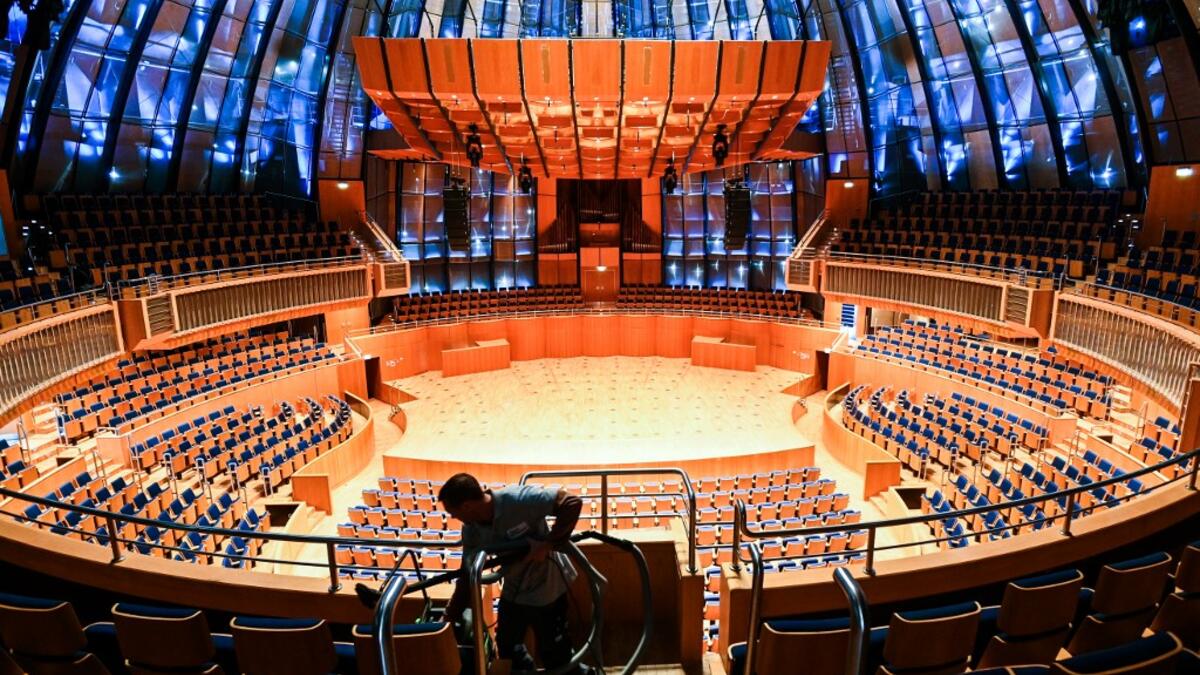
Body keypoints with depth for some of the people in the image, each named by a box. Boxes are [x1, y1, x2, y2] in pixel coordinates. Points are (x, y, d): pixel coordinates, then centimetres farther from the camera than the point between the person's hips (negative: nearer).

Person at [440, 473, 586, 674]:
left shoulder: (519, 499, -32)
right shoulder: (471, 529, -10)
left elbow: (572, 503, -34)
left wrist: (547, 546, -33)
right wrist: (449, 618, 0)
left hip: (546, 587, -6)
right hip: (513, 589, 6)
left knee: (553, 653, 4)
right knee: (506, 646, 19)